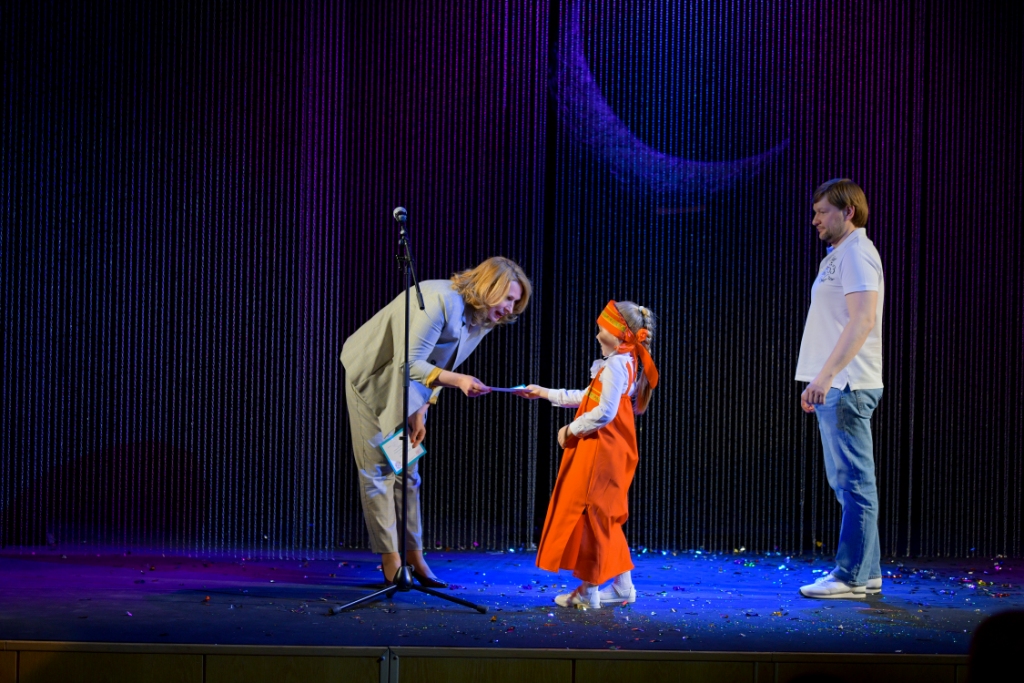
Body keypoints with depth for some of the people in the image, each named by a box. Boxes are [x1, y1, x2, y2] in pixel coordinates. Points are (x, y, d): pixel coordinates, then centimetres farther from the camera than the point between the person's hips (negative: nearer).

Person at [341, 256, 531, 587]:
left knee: (407, 471, 8)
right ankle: (391, 563, -2)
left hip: (410, 386, 8)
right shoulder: (441, 301, -30)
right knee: (378, 470, -5)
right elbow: (409, 364, -32)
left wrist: (420, 413, 1)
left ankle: (414, 556, 11)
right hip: (373, 378, -8)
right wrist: (456, 380, -45)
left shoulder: (481, 320, -3)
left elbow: (436, 368, 7)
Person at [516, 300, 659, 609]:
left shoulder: (616, 365, -16)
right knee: (605, 518, 15)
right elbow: (586, 398, 23)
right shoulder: (626, 363, 16)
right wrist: (545, 393, 26)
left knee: (587, 515, -4)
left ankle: (588, 591, 1)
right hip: (606, 452, 10)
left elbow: (605, 413, -25)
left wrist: (570, 430, -13)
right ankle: (622, 586, 19)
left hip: (601, 452, -10)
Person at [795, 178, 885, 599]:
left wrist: (826, 374, -25)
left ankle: (850, 576, -6)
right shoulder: (838, 256, 20)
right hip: (834, 387, 11)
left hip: (846, 387, -11)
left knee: (854, 482, -8)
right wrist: (816, 382, 21)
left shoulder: (857, 253, -11)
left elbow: (863, 320, -22)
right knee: (849, 482, 12)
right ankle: (866, 574, 17)